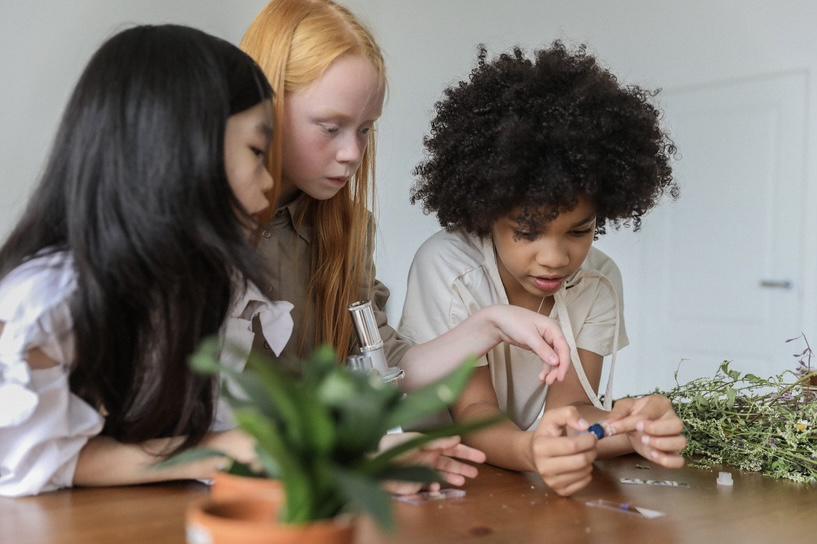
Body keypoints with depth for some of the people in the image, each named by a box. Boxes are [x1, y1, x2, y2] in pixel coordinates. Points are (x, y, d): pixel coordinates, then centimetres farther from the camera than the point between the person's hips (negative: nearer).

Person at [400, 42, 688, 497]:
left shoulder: (598, 280, -6)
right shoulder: (446, 268, -17)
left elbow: (567, 404, -14)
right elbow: (474, 410, -20)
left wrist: (625, 427, -36)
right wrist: (529, 450, -42)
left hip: (546, 477, 3)